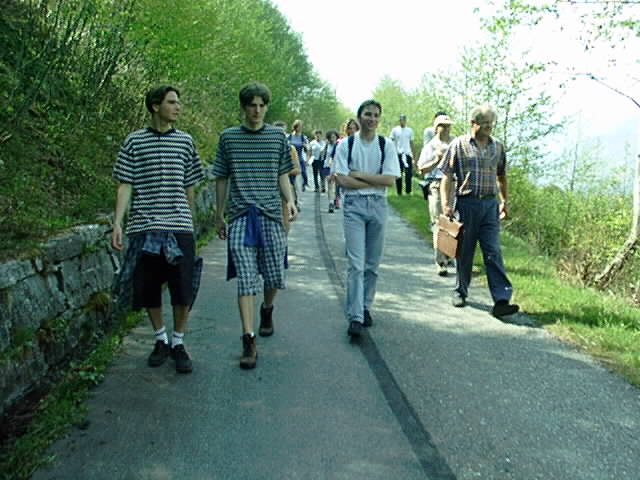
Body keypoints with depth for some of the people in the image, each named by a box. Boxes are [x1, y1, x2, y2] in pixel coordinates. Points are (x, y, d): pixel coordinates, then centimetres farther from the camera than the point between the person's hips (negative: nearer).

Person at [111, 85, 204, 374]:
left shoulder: (184, 141, 8)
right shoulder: (134, 142, 3)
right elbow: (125, 186, 2)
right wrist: (117, 223, -8)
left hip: (179, 227, 1)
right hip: (143, 228, 0)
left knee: (183, 290, -1)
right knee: (148, 290, 8)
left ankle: (178, 343, 19)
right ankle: (160, 339, 29)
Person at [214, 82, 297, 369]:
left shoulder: (278, 136, 7)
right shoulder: (229, 137, 5)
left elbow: (282, 175, 12)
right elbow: (222, 179, 11)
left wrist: (290, 201, -5)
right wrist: (219, 216, 13)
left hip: (271, 215, 1)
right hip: (241, 218, -1)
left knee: (275, 277, 9)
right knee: (246, 280, -7)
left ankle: (267, 310, 41)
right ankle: (249, 342, -4)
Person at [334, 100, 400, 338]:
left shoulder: (386, 145, 4)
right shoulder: (346, 145, 0)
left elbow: (389, 179, -6)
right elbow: (342, 180, -8)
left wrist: (359, 175, -8)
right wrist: (374, 181, -8)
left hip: (378, 205, 2)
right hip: (353, 205, -2)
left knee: (372, 264, 9)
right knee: (356, 264, -8)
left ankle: (365, 308, 24)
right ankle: (355, 317, -8)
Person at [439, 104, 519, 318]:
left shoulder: (497, 147, 11)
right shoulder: (459, 145, 0)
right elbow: (447, 176, -2)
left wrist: (504, 201, 21)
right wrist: (446, 203, -10)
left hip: (490, 204, 2)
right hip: (466, 203, -2)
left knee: (493, 252, -4)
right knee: (464, 251, 8)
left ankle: (501, 300, -8)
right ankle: (460, 292, 25)